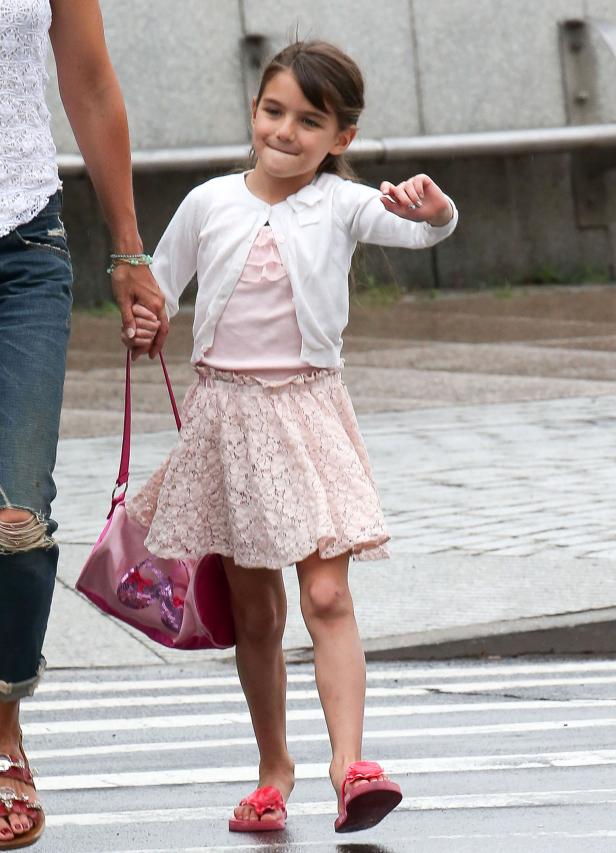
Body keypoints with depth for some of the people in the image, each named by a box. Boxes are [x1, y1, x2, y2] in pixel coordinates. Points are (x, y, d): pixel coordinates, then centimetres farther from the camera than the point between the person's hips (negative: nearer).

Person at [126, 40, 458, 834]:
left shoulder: (341, 204, -3)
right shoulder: (209, 203, 3)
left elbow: (429, 228, -19)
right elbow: (160, 283, 15)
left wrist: (430, 204, -41)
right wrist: (144, 320, -7)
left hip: (306, 407, -2)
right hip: (225, 410, 2)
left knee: (327, 596, -14)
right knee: (252, 612, 11)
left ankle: (349, 763, -19)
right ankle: (273, 768, 23)